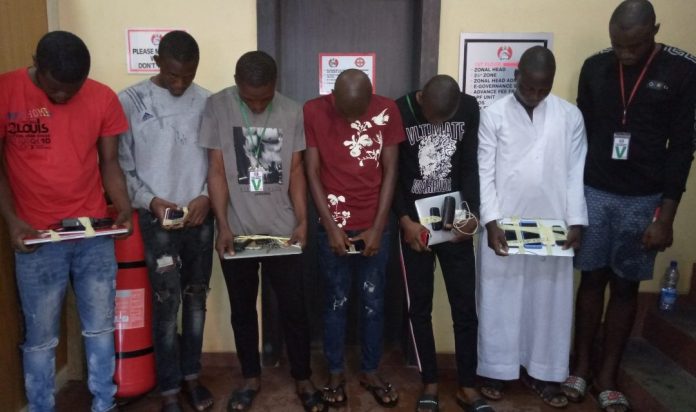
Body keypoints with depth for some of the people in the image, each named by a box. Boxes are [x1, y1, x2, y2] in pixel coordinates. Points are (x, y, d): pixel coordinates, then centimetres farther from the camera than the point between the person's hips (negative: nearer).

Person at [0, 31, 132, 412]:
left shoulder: (103, 98, -1)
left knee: (100, 328, 13)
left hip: (95, 234, 2)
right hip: (36, 238, -2)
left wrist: (123, 208, -11)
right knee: (41, 336, 10)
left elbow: (109, 162, 5)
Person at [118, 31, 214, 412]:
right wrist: (149, 199, -14)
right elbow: (122, 164, -2)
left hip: (200, 215, 3)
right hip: (156, 217, -2)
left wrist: (206, 196, -10)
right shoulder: (130, 101, -4)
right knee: (166, 303, 0)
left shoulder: (207, 102, 2)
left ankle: (191, 375, 28)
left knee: (196, 298, 11)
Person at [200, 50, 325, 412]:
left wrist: (302, 221, -7)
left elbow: (296, 171, 1)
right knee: (242, 309, 14)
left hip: (282, 229, 1)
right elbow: (216, 171, -6)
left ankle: (303, 379, 27)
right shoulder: (216, 107, -6)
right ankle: (251, 377, 34)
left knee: (294, 308, 7)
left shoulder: (292, 112, -2)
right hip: (236, 230, 0)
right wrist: (223, 226, -11)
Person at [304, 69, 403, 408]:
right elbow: (312, 173, -6)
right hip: (334, 226, -1)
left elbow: (390, 172, -3)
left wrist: (378, 228, -7)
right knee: (336, 302, 9)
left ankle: (370, 371, 29)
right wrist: (331, 227, -10)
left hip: (375, 226, 1)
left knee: (373, 302, 11)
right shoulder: (313, 111, -8)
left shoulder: (387, 111, -5)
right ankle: (335, 373, 27)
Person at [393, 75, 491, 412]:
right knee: (419, 306, 7)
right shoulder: (399, 112, -12)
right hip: (414, 222, -1)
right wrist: (404, 220, -16)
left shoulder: (470, 109, -4)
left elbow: (470, 166, 1)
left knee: (465, 306, 5)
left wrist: (471, 213, -11)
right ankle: (430, 383, 23)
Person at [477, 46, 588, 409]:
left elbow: (576, 173, 4)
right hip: (503, 225, -2)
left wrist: (576, 221, -4)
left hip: (553, 227, 2)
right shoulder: (494, 115, -3)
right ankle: (495, 370, 22)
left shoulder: (570, 115, 3)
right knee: (499, 300, 7)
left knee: (550, 300, 11)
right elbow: (485, 173, -5)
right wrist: (491, 221, -13)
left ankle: (542, 372, 27)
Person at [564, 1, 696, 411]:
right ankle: (582, 366, 22)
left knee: (626, 286, 7)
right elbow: (581, 135, 6)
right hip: (594, 192, 2)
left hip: (644, 199, -1)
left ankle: (608, 376, 20)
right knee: (592, 279, 8)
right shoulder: (594, 68, 0)